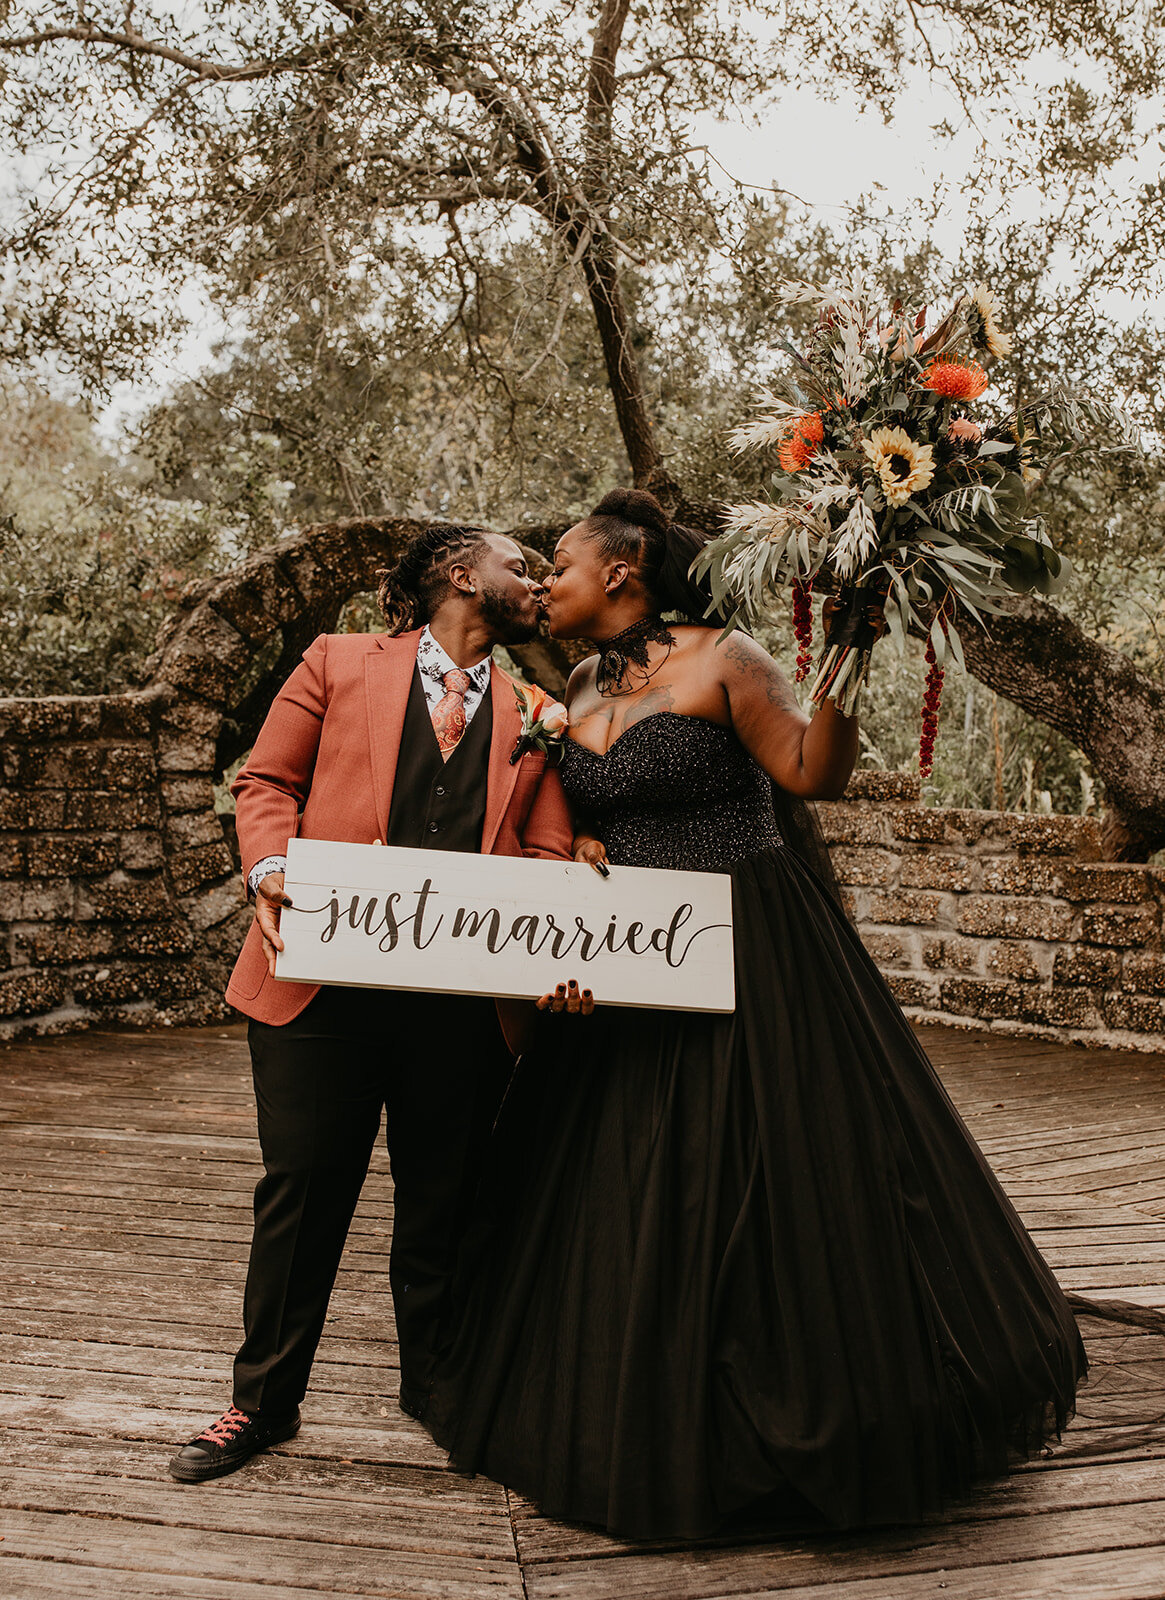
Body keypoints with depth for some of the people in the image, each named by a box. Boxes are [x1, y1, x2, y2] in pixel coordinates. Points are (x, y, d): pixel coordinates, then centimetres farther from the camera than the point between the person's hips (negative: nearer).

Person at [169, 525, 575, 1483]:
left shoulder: (535, 716, 13)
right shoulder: (339, 662, 8)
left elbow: (549, 854, 6)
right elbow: (267, 781, 6)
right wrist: (272, 871, -14)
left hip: (466, 998, 2)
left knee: (443, 1198, 12)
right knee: (302, 1189, 6)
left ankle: (436, 1386, 32)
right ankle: (265, 1400, 23)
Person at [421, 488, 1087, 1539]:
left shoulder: (720, 660, -8)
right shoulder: (578, 690, 12)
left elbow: (815, 776, -14)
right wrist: (579, 850, -2)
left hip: (750, 958, -6)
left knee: (782, 1182, 0)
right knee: (630, 1202, 10)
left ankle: (816, 1425, 20)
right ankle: (655, 1440, 28)